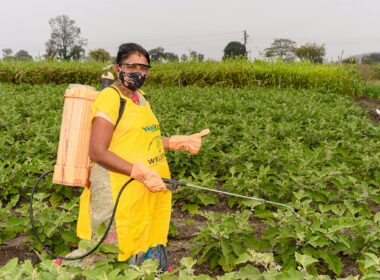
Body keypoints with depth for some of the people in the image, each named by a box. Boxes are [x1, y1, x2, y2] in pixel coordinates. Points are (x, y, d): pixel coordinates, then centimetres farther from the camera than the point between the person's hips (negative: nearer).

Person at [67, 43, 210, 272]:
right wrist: (141, 173, -26)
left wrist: (182, 142, 9)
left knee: (152, 260, 17)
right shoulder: (110, 98, -15)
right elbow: (98, 152, -20)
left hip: (147, 194, 8)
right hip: (119, 195, -8)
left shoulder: (141, 97, 11)